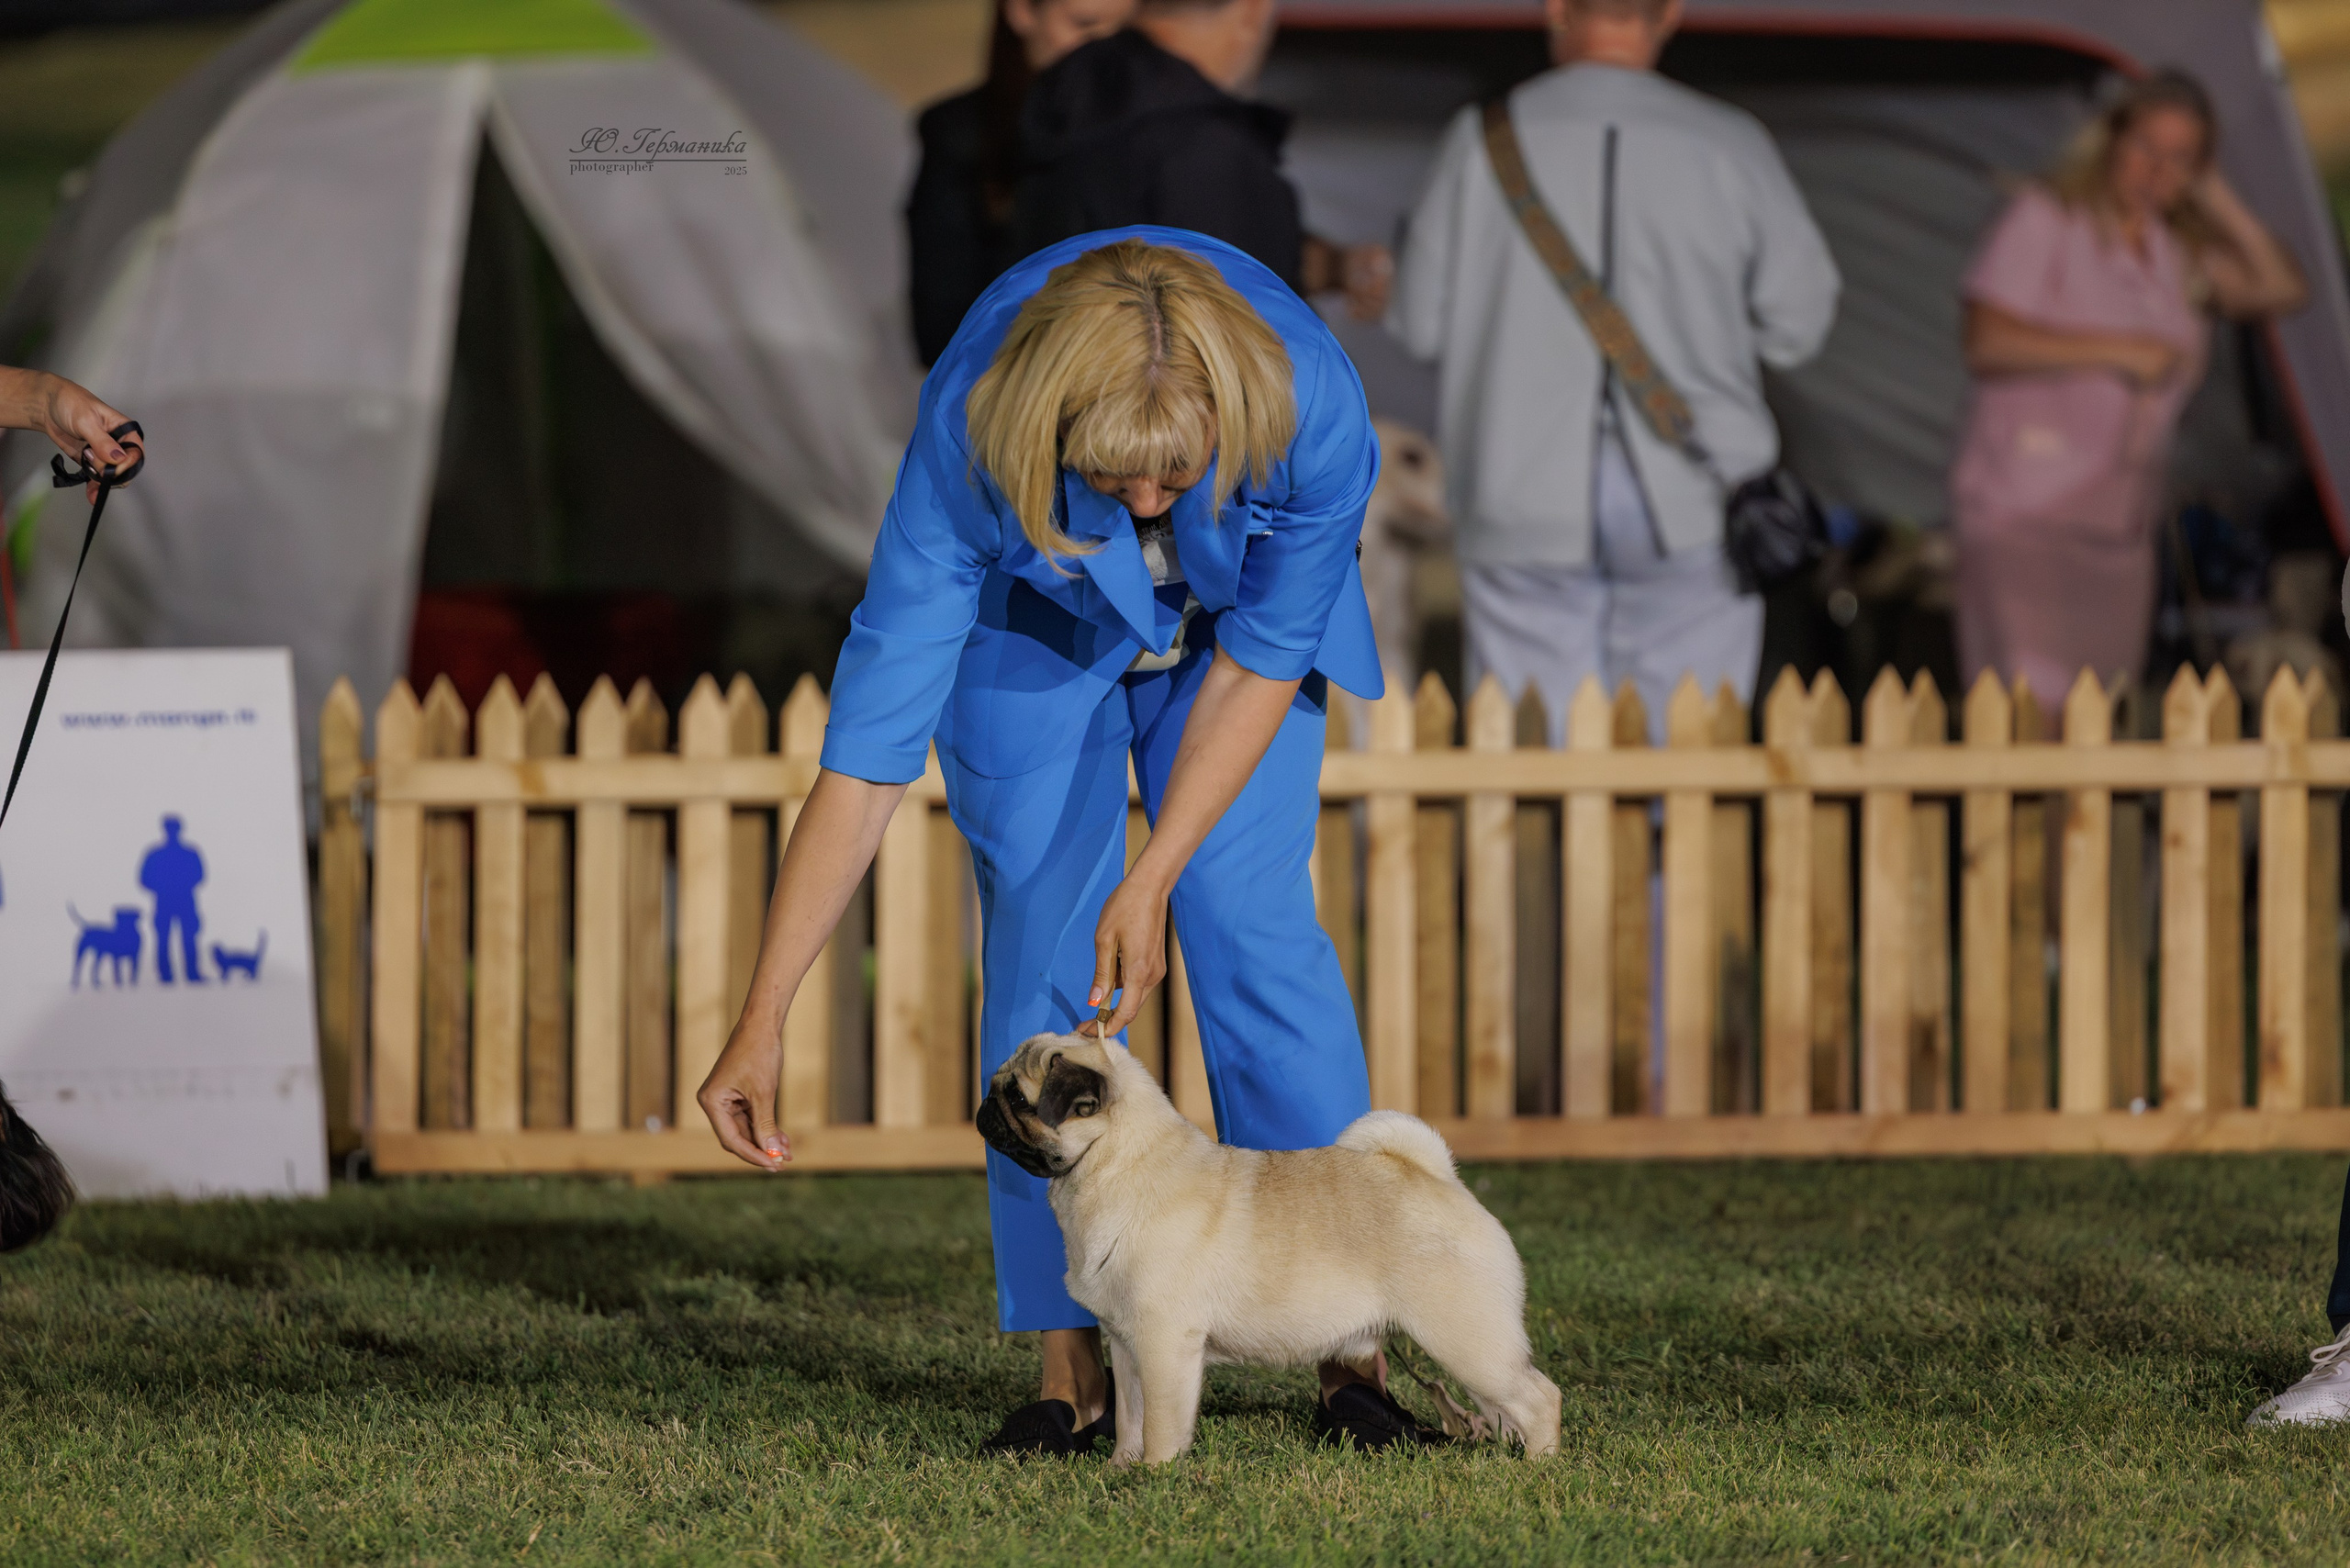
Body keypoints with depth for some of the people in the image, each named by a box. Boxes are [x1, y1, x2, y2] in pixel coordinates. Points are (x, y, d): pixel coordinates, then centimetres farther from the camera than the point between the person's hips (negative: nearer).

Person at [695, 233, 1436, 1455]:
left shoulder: (1314, 407, -39)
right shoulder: (971, 434, -40)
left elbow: (1258, 665, -22)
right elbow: (870, 745, -37)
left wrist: (1152, 879, -26)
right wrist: (760, 1022, -38)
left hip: (1231, 610, 0)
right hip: (1033, 616, 0)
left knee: (1255, 930, -11)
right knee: (1041, 946, -10)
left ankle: (1345, 1353, -7)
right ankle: (1074, 1375, -6)